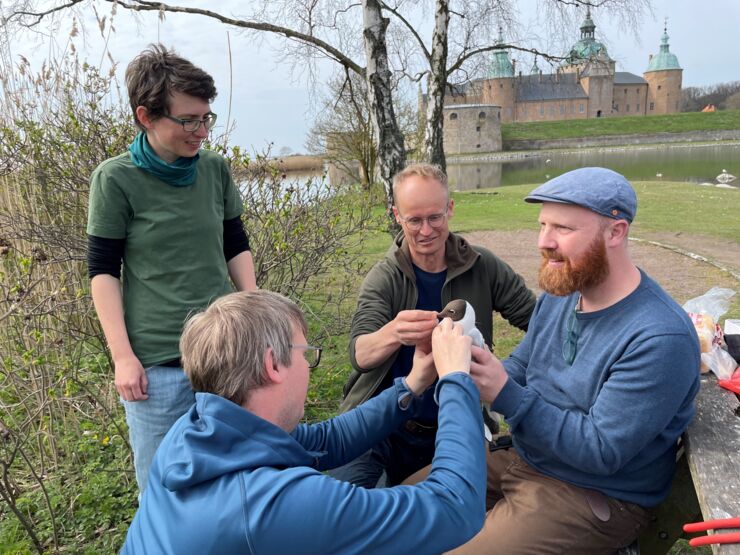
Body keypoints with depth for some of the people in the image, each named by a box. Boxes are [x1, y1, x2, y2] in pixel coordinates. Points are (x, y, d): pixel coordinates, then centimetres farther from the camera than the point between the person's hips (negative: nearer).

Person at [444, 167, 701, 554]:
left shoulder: (660, 338, -26)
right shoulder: (559, 294, 0)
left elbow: (601, 451, -25)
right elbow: (519, 370, 7)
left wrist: (506, 395, -32)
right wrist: (475, 367, -16)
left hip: (596, 498, -7)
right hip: (523, 460, 7)